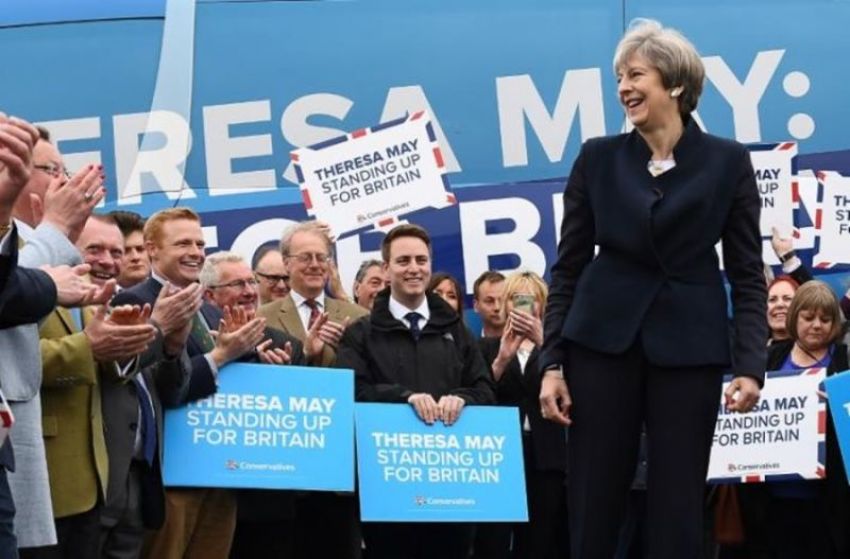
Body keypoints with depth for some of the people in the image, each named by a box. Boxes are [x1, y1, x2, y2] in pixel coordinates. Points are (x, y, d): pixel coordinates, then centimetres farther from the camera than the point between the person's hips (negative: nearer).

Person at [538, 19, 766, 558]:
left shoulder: (728, 161, 2)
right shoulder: (598, 158, 5)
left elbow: (748, 273, 2)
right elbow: (569, 266, 6)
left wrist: (750, 364, -9)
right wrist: (551, 361, -1)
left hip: (689, 346, -1)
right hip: (603, 341, 1)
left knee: (678, 505, 1)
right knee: (593, 502, 2)